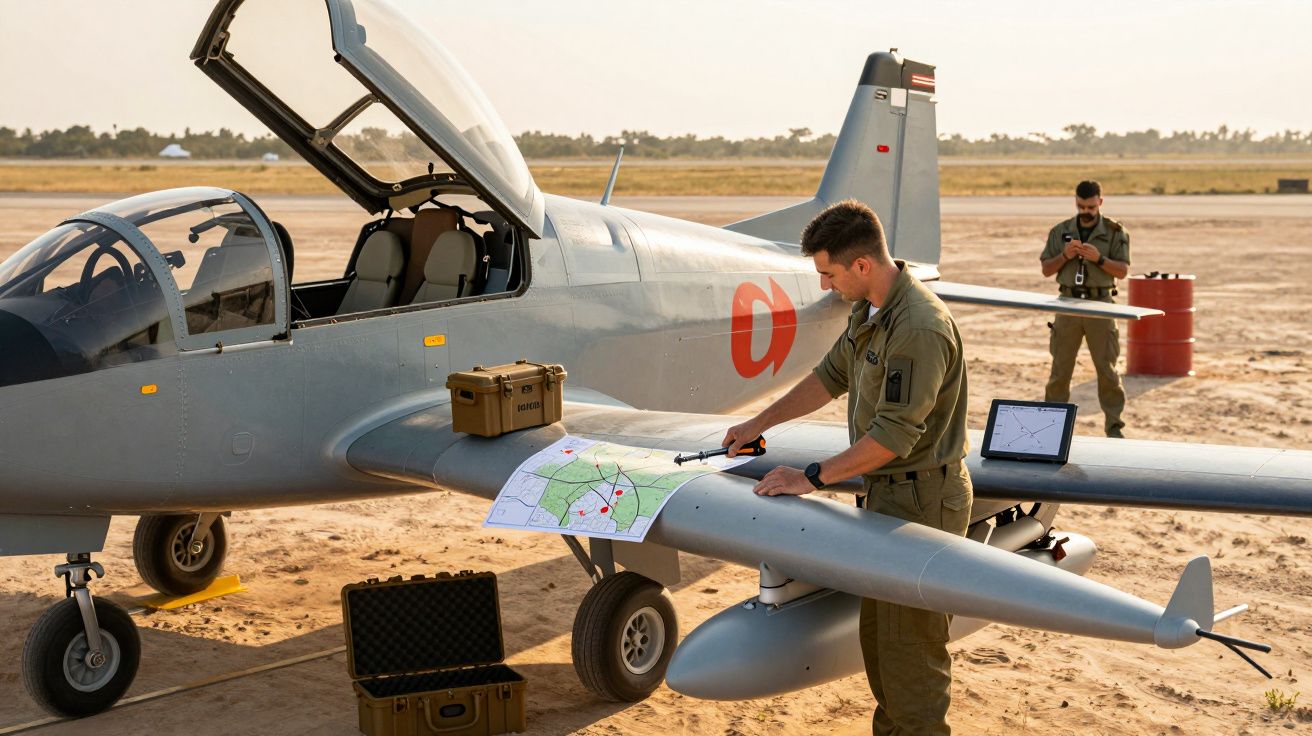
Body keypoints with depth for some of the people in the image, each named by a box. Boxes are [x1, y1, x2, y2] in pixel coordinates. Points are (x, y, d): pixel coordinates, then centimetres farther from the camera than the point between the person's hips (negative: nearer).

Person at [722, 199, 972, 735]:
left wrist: (813, 478, -21)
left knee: (910, 642, -2)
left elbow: (895, 434, -26)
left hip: (921, 500, -10)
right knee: (878, 632, 19)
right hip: (886, 493, 10)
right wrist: (759, 423, 23)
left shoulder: (919, 328, -25)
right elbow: (832, 376, 21)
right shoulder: (870, 311, 7)